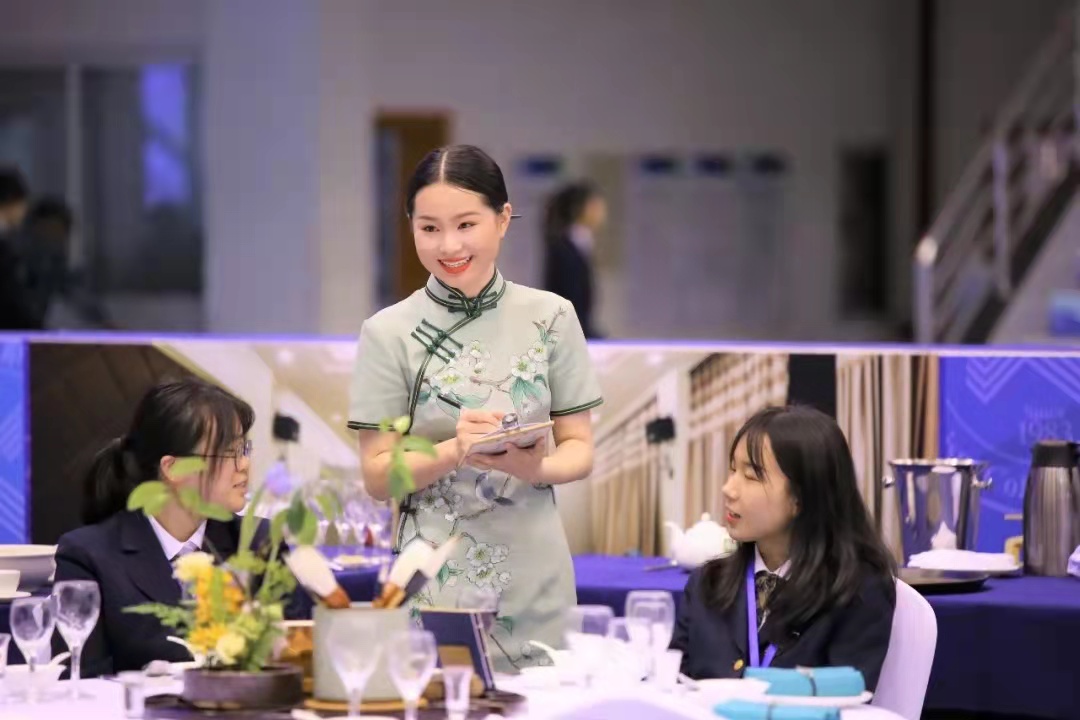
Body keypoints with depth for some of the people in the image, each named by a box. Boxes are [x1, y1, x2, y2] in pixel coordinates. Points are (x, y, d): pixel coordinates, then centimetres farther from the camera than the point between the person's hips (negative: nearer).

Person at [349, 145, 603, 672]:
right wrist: (453, 452, -17)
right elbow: (377, 475, 0)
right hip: (436, 583, -1)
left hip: (534, 581, 1)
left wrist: (536, 468, -15)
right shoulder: (388, 333, -1)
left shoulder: (551, 318, 3)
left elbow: (579, 449, 6)